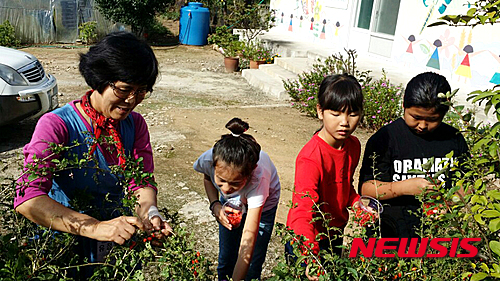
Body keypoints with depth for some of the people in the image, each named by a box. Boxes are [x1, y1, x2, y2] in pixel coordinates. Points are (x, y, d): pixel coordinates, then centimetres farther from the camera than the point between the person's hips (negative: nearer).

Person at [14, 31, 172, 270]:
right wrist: (95, 228, -40)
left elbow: (142, 181, -6)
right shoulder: (57, 125, -17)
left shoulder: (135, 124, 1)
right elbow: (27, 199, -28)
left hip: (118, 243, 3)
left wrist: (148, 213, -29)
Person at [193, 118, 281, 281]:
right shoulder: (209, 159, -35)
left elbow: (247, 243, -45)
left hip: (263, 204, -2)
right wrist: (215, 205, -22)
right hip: (229, 202, 3)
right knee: (225, 262, 9)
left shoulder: (258, 179, -45)